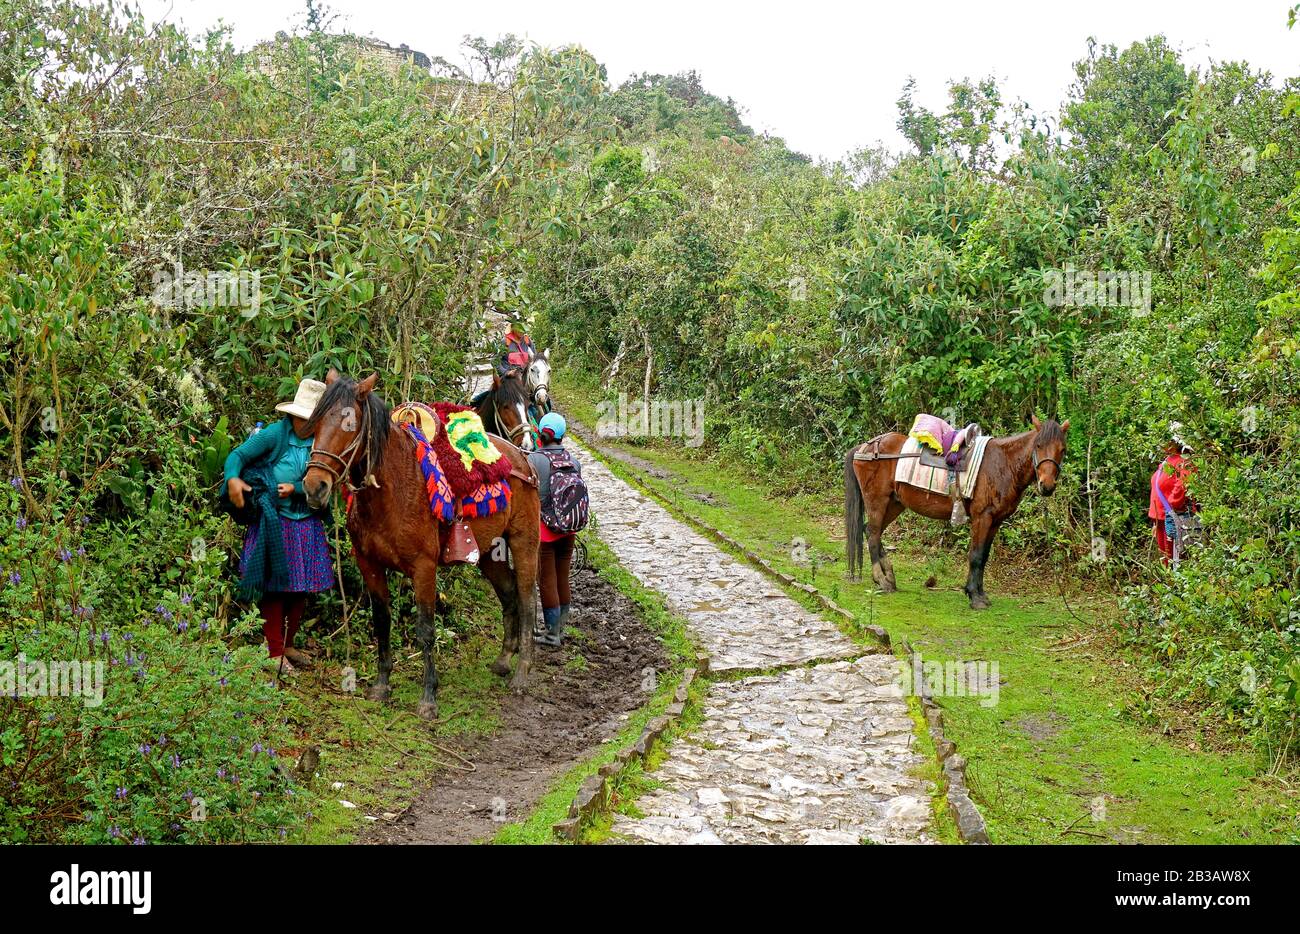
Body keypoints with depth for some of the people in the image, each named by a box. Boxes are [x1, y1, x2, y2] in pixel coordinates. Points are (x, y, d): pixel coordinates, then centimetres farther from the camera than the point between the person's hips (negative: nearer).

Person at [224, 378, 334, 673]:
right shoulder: (275, 434, -9)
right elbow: (239, 454, -7)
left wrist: (296, 488, -22)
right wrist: (233, 479, -26)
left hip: (307, 524, 4)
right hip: (275, 522, -4)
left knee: (301, 588, 12)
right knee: (275, 586, 0)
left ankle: (288, 645, 29)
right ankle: (274, 652, 9)